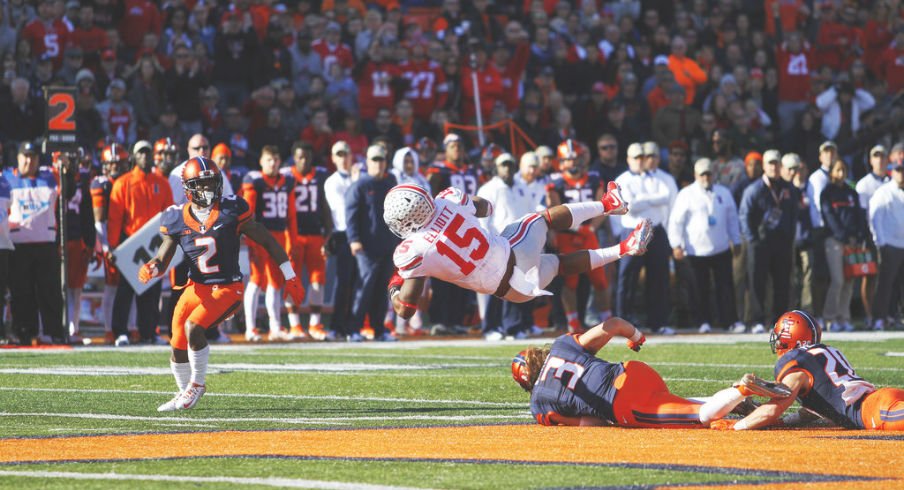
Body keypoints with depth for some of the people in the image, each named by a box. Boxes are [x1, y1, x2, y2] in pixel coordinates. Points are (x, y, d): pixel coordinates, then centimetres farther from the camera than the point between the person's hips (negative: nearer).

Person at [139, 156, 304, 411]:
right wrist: (150, 269, -22)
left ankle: (197, 384, -2)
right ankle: (185, 392, 30)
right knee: (178, 347, 2)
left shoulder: (232, 210, -10)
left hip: (227, 289, -4)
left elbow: (267, 242, -3)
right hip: (196, 287, 4)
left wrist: (290, 278, -1)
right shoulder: (177, 219, -3)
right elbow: (162, 260, 3)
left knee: (193, 327, -25)